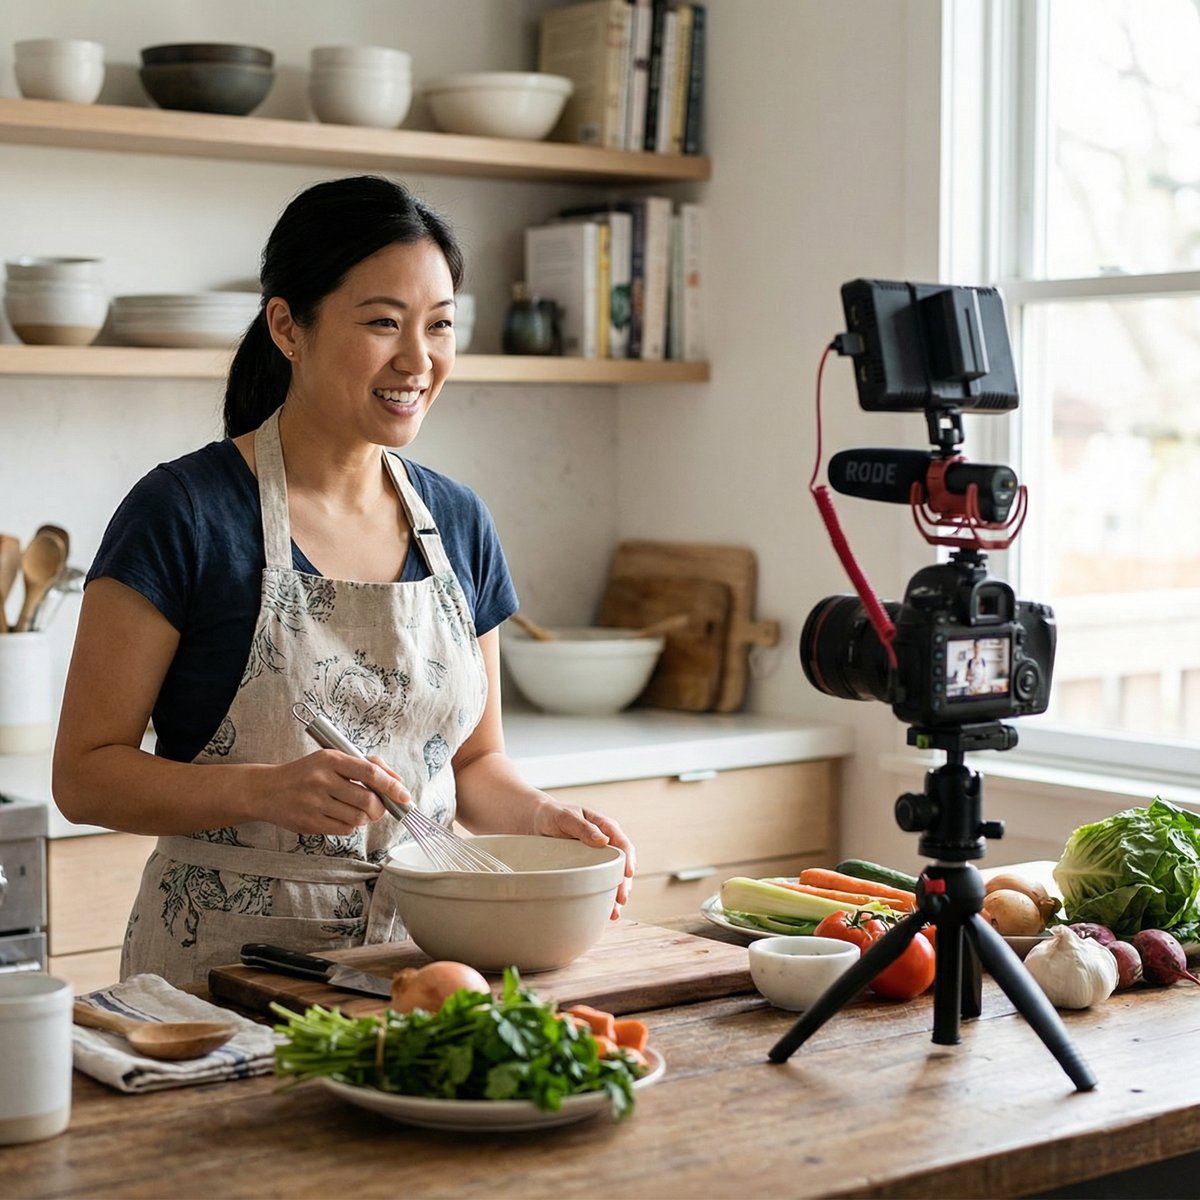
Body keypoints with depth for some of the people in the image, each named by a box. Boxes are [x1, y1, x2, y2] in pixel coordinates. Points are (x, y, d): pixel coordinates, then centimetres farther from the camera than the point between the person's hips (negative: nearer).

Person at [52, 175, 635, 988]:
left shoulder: (459, 523, 8)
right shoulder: (185, 513, -8)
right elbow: (86, 774, -8)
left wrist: (543, 820, -3)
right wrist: (265, 791, -24)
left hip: (421, 944, 5)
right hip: (226, 968, -4)